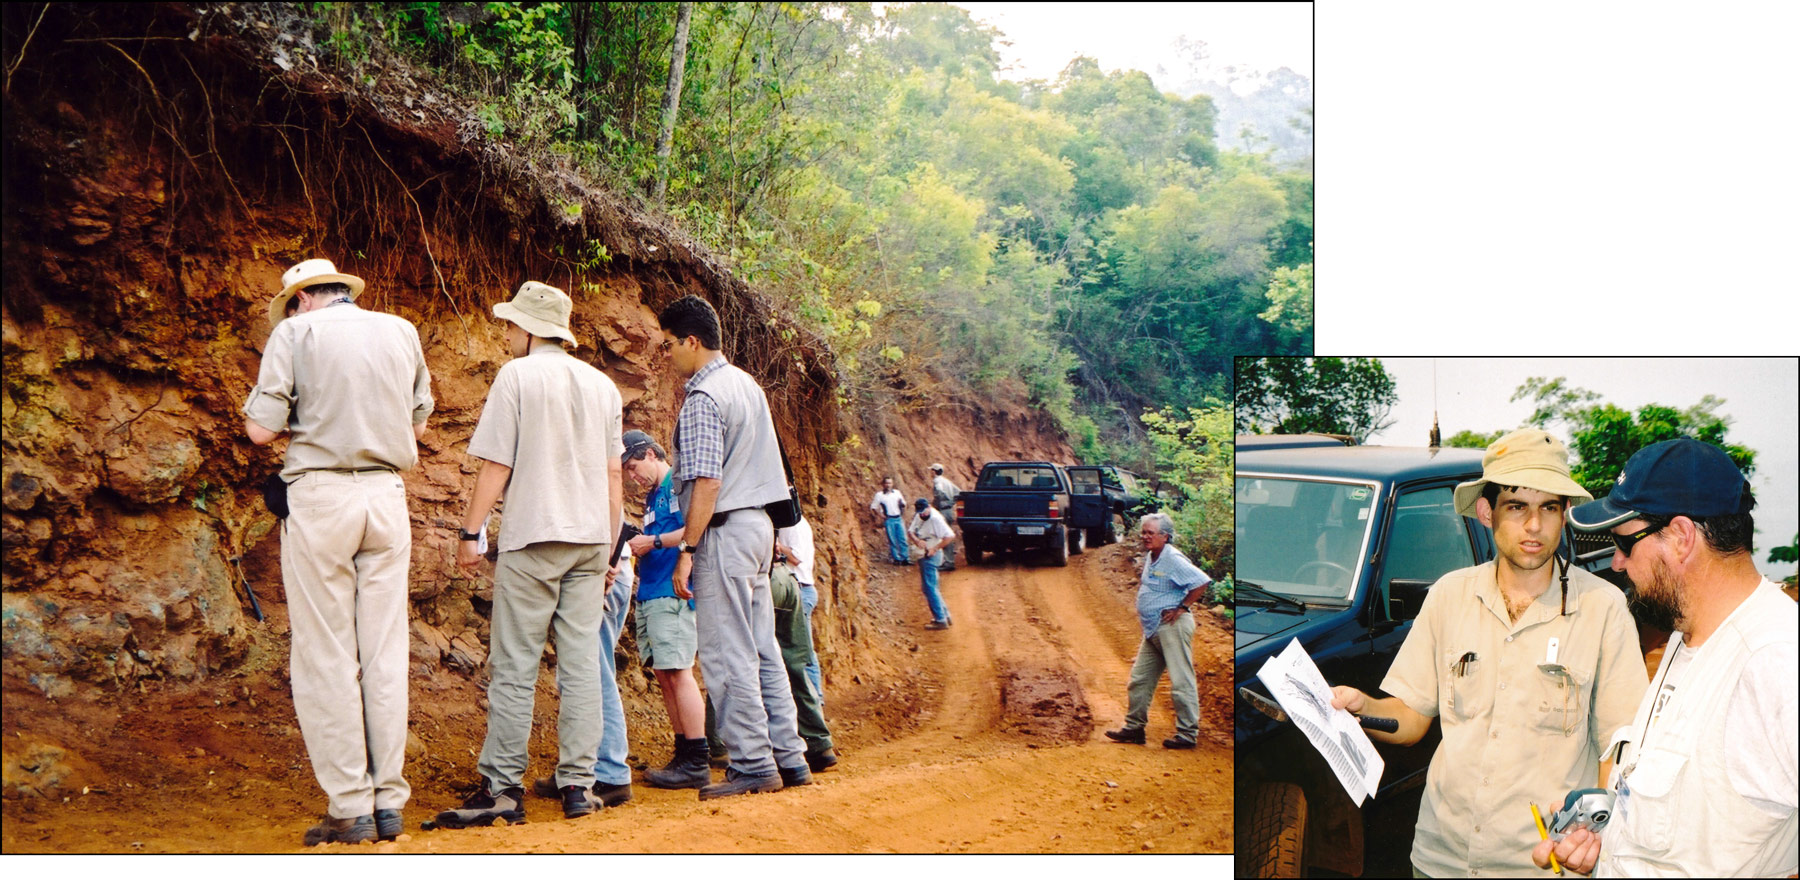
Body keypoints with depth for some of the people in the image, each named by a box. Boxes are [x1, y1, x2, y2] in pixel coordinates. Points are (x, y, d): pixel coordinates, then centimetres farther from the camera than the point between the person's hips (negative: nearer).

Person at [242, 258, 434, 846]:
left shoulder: (296, 332, -1)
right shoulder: (402, 332, 12)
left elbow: (261, 429, -7)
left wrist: (299, 421, 14)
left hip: (320, 494, -4)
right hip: (387, 494, 4)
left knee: (325, 657, 0)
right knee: (385, 654, 7)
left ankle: (350, 807, -2)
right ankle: (388, 801, 8)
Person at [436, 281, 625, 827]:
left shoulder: (517, 376, -4)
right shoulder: (601, 385, 13)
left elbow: (496, 466, -7)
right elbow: (614, 477, 13)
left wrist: (471, 532, 0)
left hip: (532, 537, -5)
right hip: (591, 538, 5)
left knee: (514, 668, -4)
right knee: (582, 665, 5)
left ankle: (502, 788, -5)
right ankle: (578, 784, 4)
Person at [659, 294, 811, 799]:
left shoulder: (703, 398, -14)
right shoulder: (749, 386, 15)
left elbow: (706, 483, -20)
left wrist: (686, 551, -18)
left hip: (725, 529, -9)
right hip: (759, 524, 9)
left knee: (727, 656, -5)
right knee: (762, 649, 12)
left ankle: (752, 765, -3)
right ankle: (788, 758, 15)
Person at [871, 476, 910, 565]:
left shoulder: (897, 493, 9)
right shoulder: (879, 495, 0)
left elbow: (903, 506, 15)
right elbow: (874, 507, 4)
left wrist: (902, 503, -8)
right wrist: (881, 516, -5)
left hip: (898, 518, 3)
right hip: (889, 520, -3)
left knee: (902, 539, 1)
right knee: (892, 540, -1)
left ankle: (905, 558, 6)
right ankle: (896, 558, 6)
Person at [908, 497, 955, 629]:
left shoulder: (935, 519, -21)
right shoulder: (919, 517, 6)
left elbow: (949, 536, -26)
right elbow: (912, 532, 8)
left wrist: (934, 549, -23)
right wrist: (917, 540, -15)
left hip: (931, 556, -10)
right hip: (923, 555, 10)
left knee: (929, 587, -9)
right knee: (928, 587, 16)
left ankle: (940, 620, -7)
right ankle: (945, 615, 24)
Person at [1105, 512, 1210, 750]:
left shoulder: (1173, 559, -15)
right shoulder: (1150, 557, 13)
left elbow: (1201, 582, -21)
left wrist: (1182, 607, -15)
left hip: (1172, 626, -10)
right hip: (1153, 629, 10)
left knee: (1181, 681, -5)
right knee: (1140, 679, 12)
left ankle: (1188, 734, -1)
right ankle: (1134, 728, 19)